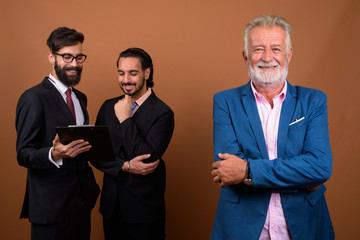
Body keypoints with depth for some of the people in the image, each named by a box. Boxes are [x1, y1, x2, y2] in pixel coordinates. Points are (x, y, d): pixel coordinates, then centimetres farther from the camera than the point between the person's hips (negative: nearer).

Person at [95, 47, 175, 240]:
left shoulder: (162, 112, -13)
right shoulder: (108, 107, 4)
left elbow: (148, 157, -21)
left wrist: (125, 120, -17)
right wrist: (126, 166, -15)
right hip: (111, 204, 5)